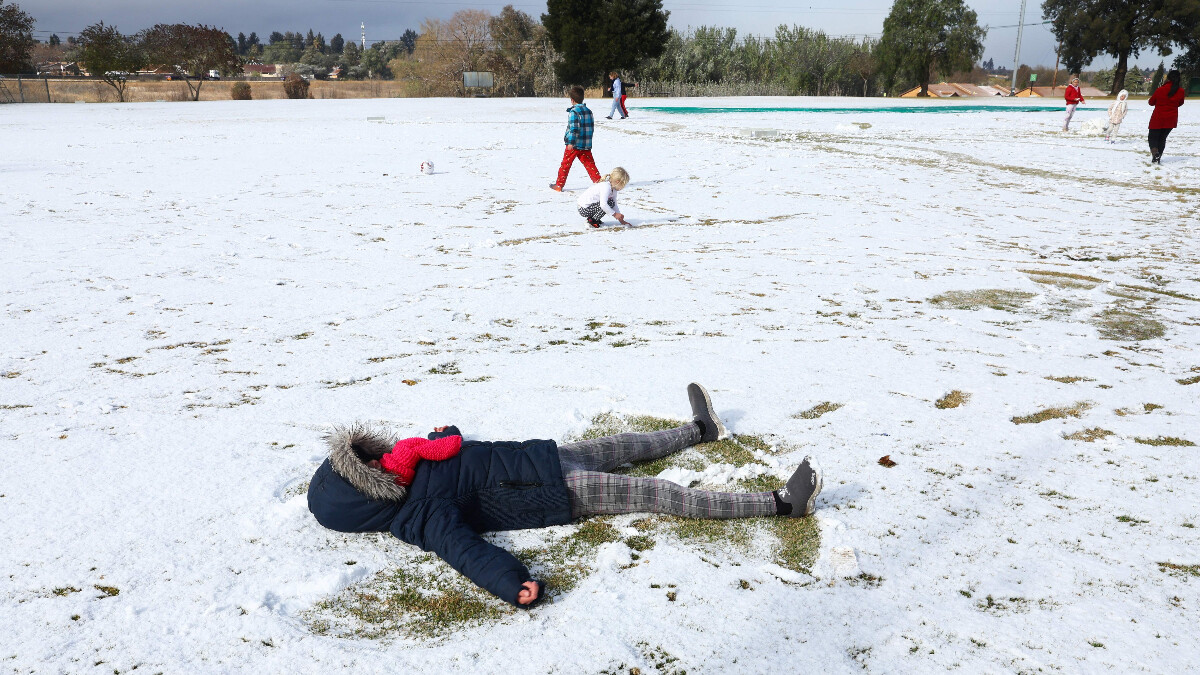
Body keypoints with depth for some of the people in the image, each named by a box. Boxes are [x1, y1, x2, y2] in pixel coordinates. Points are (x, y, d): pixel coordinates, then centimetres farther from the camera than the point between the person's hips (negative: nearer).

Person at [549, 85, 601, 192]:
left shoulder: (574, 112, -13)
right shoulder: (588, 111, 10)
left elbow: (573, 128, -21)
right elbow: (592, 128, 15)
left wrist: (571, 142, -21)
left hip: (574, 144, -6)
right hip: (586, 145, 6)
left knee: (565, 164, 5)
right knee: (589, 164, 9)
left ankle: (559, 185, 12)